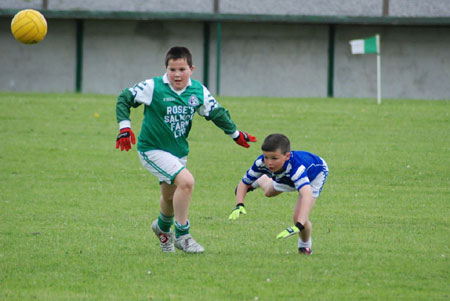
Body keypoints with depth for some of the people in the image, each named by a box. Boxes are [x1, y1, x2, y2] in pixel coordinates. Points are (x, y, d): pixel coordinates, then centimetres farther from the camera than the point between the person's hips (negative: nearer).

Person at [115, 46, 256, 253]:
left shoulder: (199, 91, -3)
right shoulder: (153, 87, -15)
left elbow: (216, 112, 10)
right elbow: (124, 99, -7)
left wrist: (236, 134, 17)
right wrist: (124, 127, -14)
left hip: (179, 151, 6)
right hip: (153, 149, -6)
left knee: (171, 196, 19)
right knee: (186, 181, -25)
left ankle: (163, 227, 54)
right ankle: (181, 235, -12)